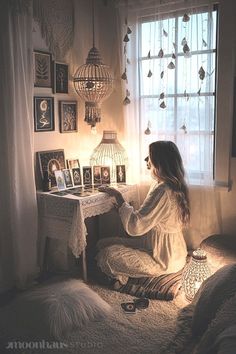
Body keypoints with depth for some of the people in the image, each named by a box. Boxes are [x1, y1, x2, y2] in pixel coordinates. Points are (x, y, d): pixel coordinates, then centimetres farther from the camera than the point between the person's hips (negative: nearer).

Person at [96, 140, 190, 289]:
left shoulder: (162, 191, -28)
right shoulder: (174, 186, 4)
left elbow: (134, 227, -29)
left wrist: (118, 196, -20)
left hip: (164, 260, -10)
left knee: (106, 255, -13)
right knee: (103, 243, 6)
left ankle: (123, 281, 13)